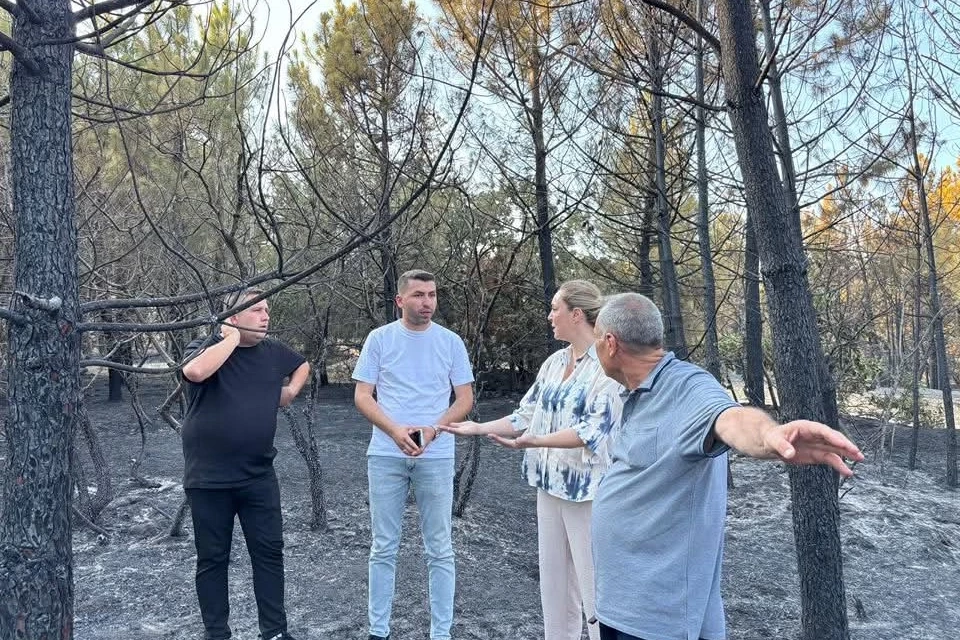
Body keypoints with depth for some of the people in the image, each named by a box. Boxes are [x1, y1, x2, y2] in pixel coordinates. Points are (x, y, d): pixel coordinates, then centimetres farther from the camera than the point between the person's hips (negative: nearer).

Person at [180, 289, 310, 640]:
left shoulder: (274, 351, 5)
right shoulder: (206, 347, -8)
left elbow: (303, 365, 27)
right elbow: (195, 372, -34)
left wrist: (291, 390, 9)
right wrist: (233, 339, -21)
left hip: (259, 476, 4)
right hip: (209, 478, -4)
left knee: (269, 552, 7)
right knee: (213, 558, 9)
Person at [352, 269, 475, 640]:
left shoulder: (451, 342, 2)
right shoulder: (379, 339, 1)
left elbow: (465, 398, 3)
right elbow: (362, 396, 0)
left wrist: (433, 429, -14)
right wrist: (395, 430, -16)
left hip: (436, 457, 0)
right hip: (385, 456, 0)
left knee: (439, 550, 6)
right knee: (383, 548, 9)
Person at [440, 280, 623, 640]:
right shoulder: (554, 363, 9)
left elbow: (594, 431, -23)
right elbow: (527, 415, 13)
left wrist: (536, 442, -33)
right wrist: (478, 428, 8)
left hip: (589, 488, -7)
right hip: (550, 485, 8)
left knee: (594, 584, 1)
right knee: (554, 581, 16)